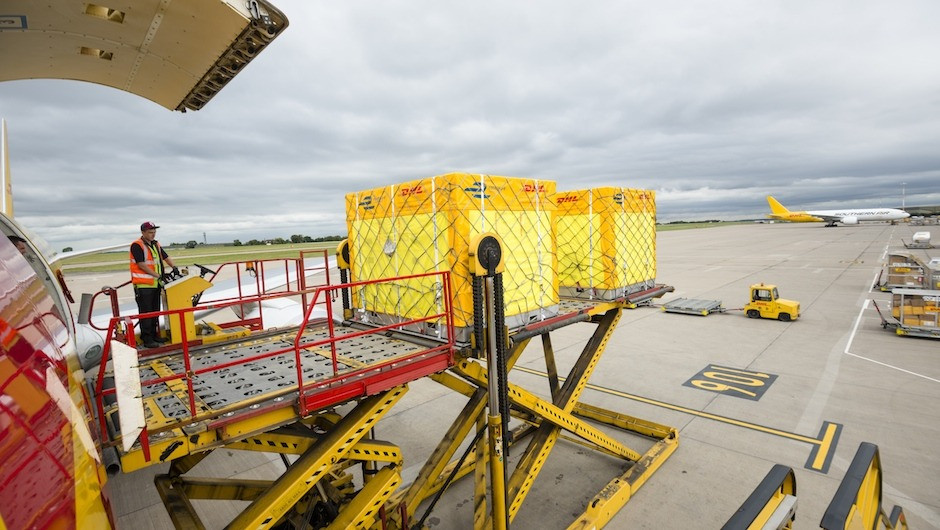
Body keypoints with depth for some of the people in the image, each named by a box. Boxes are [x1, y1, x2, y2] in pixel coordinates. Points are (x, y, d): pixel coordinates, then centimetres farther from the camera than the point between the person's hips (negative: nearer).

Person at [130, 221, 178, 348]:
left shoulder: (156, 245, 13)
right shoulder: (137, 246, -11)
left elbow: (165, 257, 17)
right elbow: (142, 265, -17)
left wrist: (174, 267, -3)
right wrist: (158, 275, -18)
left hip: (155, 284, 8)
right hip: (143, 285, -8)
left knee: (155, 311, 15)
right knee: (146, 312, -4)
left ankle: (153, 335, 26)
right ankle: (147, 339, 2)